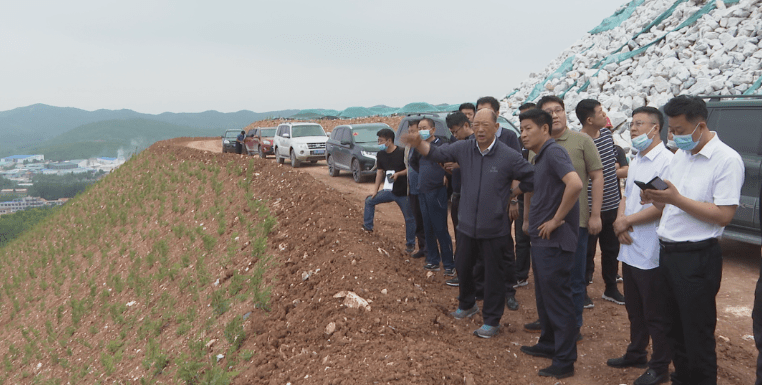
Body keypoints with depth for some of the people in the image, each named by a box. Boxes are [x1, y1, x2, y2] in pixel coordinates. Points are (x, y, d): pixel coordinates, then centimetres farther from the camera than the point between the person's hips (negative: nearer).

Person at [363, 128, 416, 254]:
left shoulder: (402, 153, -16)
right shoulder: (381, 155, 3)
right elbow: (380, 172, 9)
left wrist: (398, 174, -26)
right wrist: (375, 190, 5)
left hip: (404, 192, -6)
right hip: (389, 191, 6)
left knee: (409, 218, 1)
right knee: (369, 201, 4)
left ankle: (410, 244, 16)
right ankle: (367, 226, 17)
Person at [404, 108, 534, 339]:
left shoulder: (509, 156, -12)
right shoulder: (463, 149, -2)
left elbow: (531, 179, -4)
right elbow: (436, 153, -5)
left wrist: (510, 195, -2)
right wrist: (418, 144, -24)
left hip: (494, 229, -4)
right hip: (467, 225, 4)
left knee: (494, 274, 8)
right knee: (462, 267, 20)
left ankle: (492, 320, 24)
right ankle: (467, 305, 46)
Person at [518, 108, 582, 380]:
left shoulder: (553, 152, -16)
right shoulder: (539, 157, 13)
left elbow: (575, 184, -31)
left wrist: (556, 220, -23)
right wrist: (528, 219, 18)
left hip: (554, 241, -10)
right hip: (540, 238, 10)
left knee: (557, 299, -1)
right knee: (543, 296, 19)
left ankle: (565, 360, 10)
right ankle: (548, 344, 34)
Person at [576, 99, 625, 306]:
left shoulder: (607, 133, 4)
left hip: (612, 205, 7)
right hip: (589, 209, -7)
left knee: (611, 249, 18)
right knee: (587, 252, 7)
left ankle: (611, 288, 34)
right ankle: (582, 290, 23)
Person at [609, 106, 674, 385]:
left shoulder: (666, 161, -15)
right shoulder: (635, 161, 13)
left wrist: (627, 221, -12)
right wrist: (620, 221, -3)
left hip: (651, 254, -8)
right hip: (629, 249, 9)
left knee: (656, 316, 5)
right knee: (635, 310, 21)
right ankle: (636, 354, 36)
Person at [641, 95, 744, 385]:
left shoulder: (726, 160, -13)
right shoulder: (679, 156, 11)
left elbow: (724, 215, -19)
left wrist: (677, 199, -23)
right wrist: (655, 199, -4)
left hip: (697, 259, -8)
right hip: (667, 253, 8)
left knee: (697, 338, 4)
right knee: (675, 331, 20)